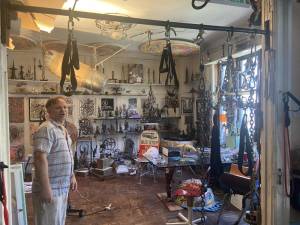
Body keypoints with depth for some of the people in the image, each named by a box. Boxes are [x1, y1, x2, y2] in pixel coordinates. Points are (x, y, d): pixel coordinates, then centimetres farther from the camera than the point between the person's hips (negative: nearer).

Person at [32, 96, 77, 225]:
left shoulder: (63, 130, 13)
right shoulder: (46, 129, -18)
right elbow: (40, 159, -26)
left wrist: (72, 176, 19)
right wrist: (45, 188, -27)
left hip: (62, 188, 9)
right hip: (50, 189, -9)